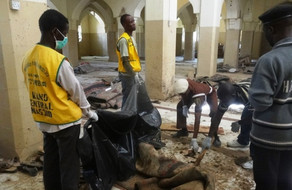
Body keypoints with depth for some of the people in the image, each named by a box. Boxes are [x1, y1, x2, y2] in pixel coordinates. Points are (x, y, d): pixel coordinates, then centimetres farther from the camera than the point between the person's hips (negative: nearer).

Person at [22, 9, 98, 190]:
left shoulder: (28, 58, 1)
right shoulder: (58, 61, -23)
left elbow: (36, 89, 9)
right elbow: (76, 90, -13)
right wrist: (89, 112, 3)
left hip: (44, 121, 8)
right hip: (66, 121, -7)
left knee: (51, 161, 21)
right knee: (69, 165, 8)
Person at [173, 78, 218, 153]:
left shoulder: (198, 96, -49)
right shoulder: (183, 85, -35)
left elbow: (197, 118, -52)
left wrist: (194, 140, -54)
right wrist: (184, 106, -21)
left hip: (209, 93, -5)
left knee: (214, 112, -28)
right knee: (180, 105, -4)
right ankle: (183, 130, 10)